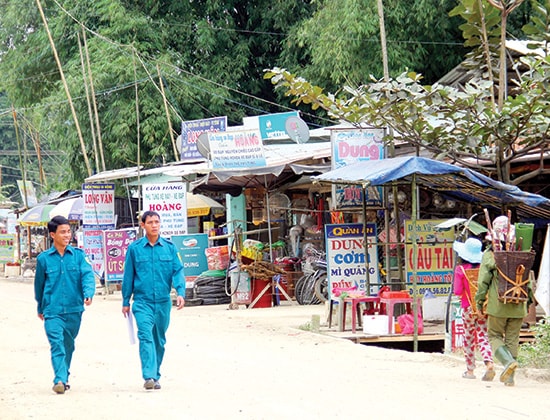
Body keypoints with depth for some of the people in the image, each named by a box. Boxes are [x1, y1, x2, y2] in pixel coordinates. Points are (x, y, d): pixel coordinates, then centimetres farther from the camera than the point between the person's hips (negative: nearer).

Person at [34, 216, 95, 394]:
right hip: (52, 310, -2)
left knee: (68, 346, 15)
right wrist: (40, 308, 24)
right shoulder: (44, 258, 2)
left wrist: (88, 293, -28)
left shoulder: (78, 255, 2)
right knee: (57, 344, -15)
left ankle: (64, 377, 31)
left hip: (74, 309, 2)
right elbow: (39, 284, 14)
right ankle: (59, 379, -22)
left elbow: (87, 275, -8)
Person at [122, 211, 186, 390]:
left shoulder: (169, 247, 5)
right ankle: (149, 376, -26)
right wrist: (126, 301, 9)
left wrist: (180, 293, -13)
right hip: (142, 301, -3)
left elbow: (178, 271, 3)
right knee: (146, 336, -18)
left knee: (159, 340, 11)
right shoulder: (134, 248, 2)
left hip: (163, 301, 3)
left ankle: (155, 376, 24)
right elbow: (128, 276, 8)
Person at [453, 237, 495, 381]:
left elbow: (457, 291, -11)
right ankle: (489, 364, -18)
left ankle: (470, 370, 16)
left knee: (469, 338, 11)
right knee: (483, 337, 4)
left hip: (469, 308, -2)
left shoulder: (460, 269, -10)